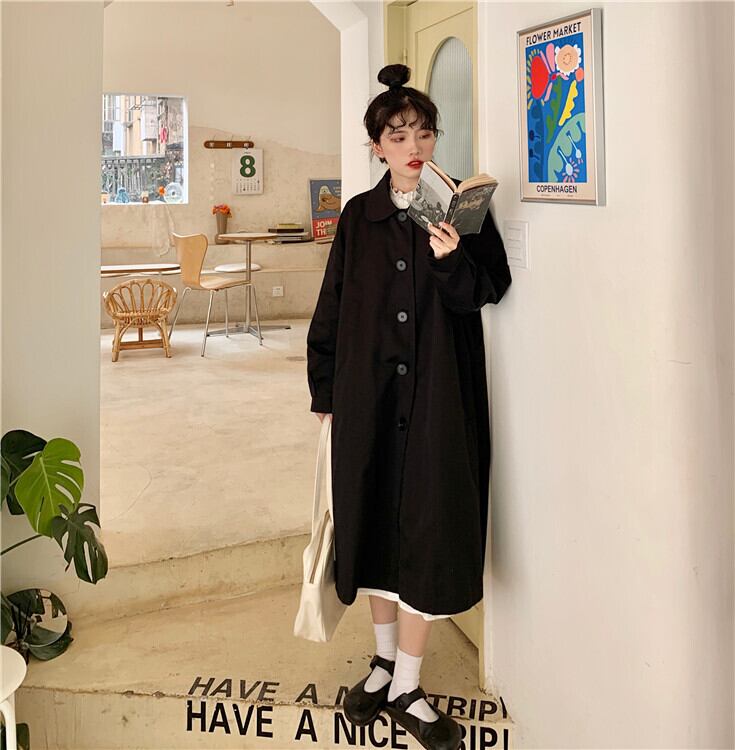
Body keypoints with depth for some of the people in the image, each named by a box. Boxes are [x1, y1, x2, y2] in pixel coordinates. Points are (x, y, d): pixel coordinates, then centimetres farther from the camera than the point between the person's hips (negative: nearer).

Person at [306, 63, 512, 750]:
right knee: (373, 519, 11)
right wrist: (325, 389, 6)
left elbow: (486, 292, -4)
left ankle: (405, 685, 14)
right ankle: (384, 659, 31)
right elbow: (331, 307, 8)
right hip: (369, 394, 2)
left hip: (439, 397, -2)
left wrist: (452, 259, -23)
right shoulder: (359, 216, 6)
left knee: (428, 529, 0)